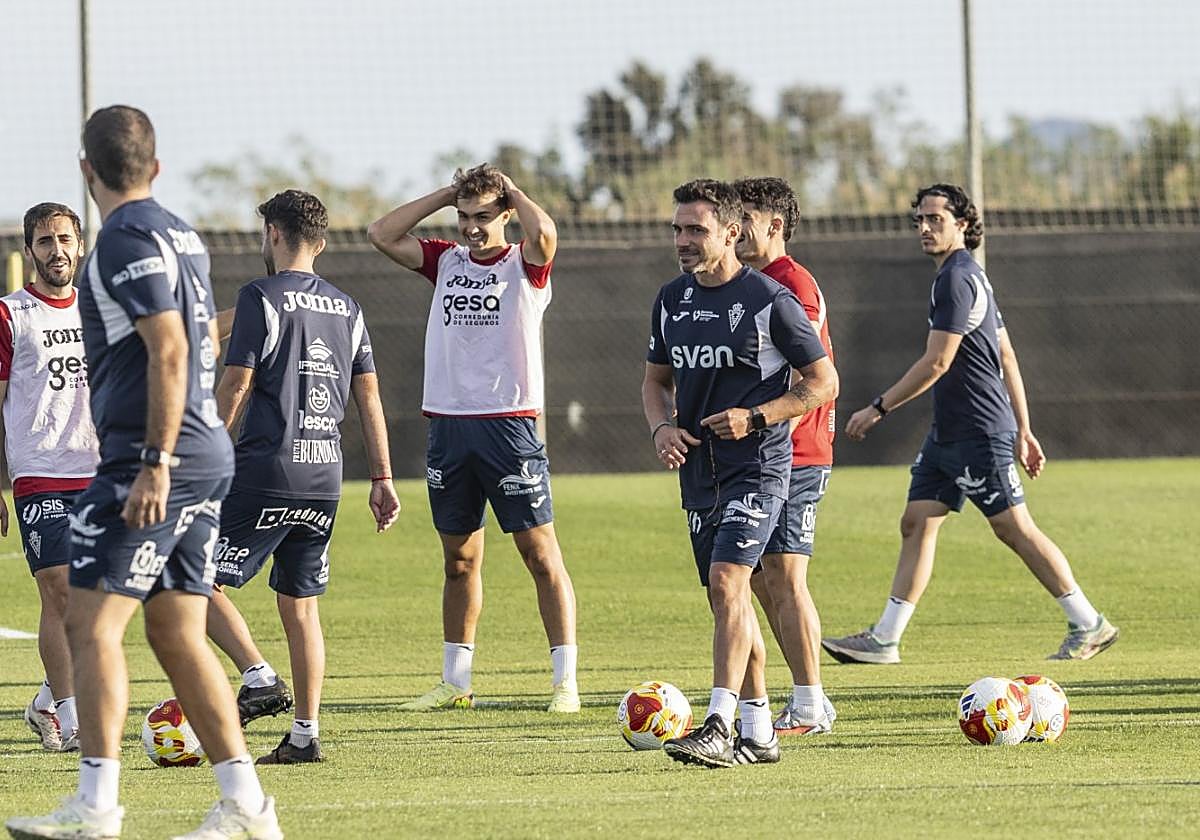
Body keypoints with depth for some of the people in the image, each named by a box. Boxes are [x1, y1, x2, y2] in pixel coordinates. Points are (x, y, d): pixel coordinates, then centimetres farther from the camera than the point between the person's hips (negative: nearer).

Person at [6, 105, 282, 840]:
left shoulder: (128, 239, -11)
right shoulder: (180, 235, 16)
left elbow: (169, 349, -20)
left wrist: (154, 464, -22)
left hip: (155, 461, -9)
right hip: (209, 456, 9)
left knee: (92, 622, -9)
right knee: (177, 635, 9)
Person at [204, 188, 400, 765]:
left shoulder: (261, 297, -6)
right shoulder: (347, 308, 14)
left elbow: (236, 386, -10)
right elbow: (369, 397, 13)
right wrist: (383, 479, 16)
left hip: (266, 473, -7)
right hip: (325, 478, 7)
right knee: (300, 605, 11)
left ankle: (259, 679, -14)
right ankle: (305, 735, 9)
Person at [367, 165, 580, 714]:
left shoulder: (524, 265, 0)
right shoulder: (447, 263, 14)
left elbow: (544, 232, -22)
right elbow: (382, 234, 8)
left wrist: (511, 190, -4)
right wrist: (445, 195, 6)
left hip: (508, 426, -5)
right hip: (448, 425, 5)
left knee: (540, 553, -6)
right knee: (460, 561, 10)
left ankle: (565, 681, -5)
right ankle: (455, 682, 17)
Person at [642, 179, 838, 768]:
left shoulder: (770, 300, -10)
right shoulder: (672, 300, 9)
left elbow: (824, 383, -6)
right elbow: (656, 379, 21)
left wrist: (754, 418, -17)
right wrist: (662, 426, 0)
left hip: (757, 468, -7)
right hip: (699, 471, 7)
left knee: (727, 581, -21)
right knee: (730, 600, 10)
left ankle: (719, 727, -26)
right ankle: (757, 733, 18)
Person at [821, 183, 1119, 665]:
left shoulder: (957, 279, -16)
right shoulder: (970, 276, 16)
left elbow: (937, 362, -20)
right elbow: (1008, 358, 19)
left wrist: (878, 409, -14)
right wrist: (1024, 431, 19)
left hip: (980, 433, -10)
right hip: (948, 434, 10)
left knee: (1014, 528, -6)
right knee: (916, 524, 6)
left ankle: (1089, 626, 0)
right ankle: (883, 640, 5)